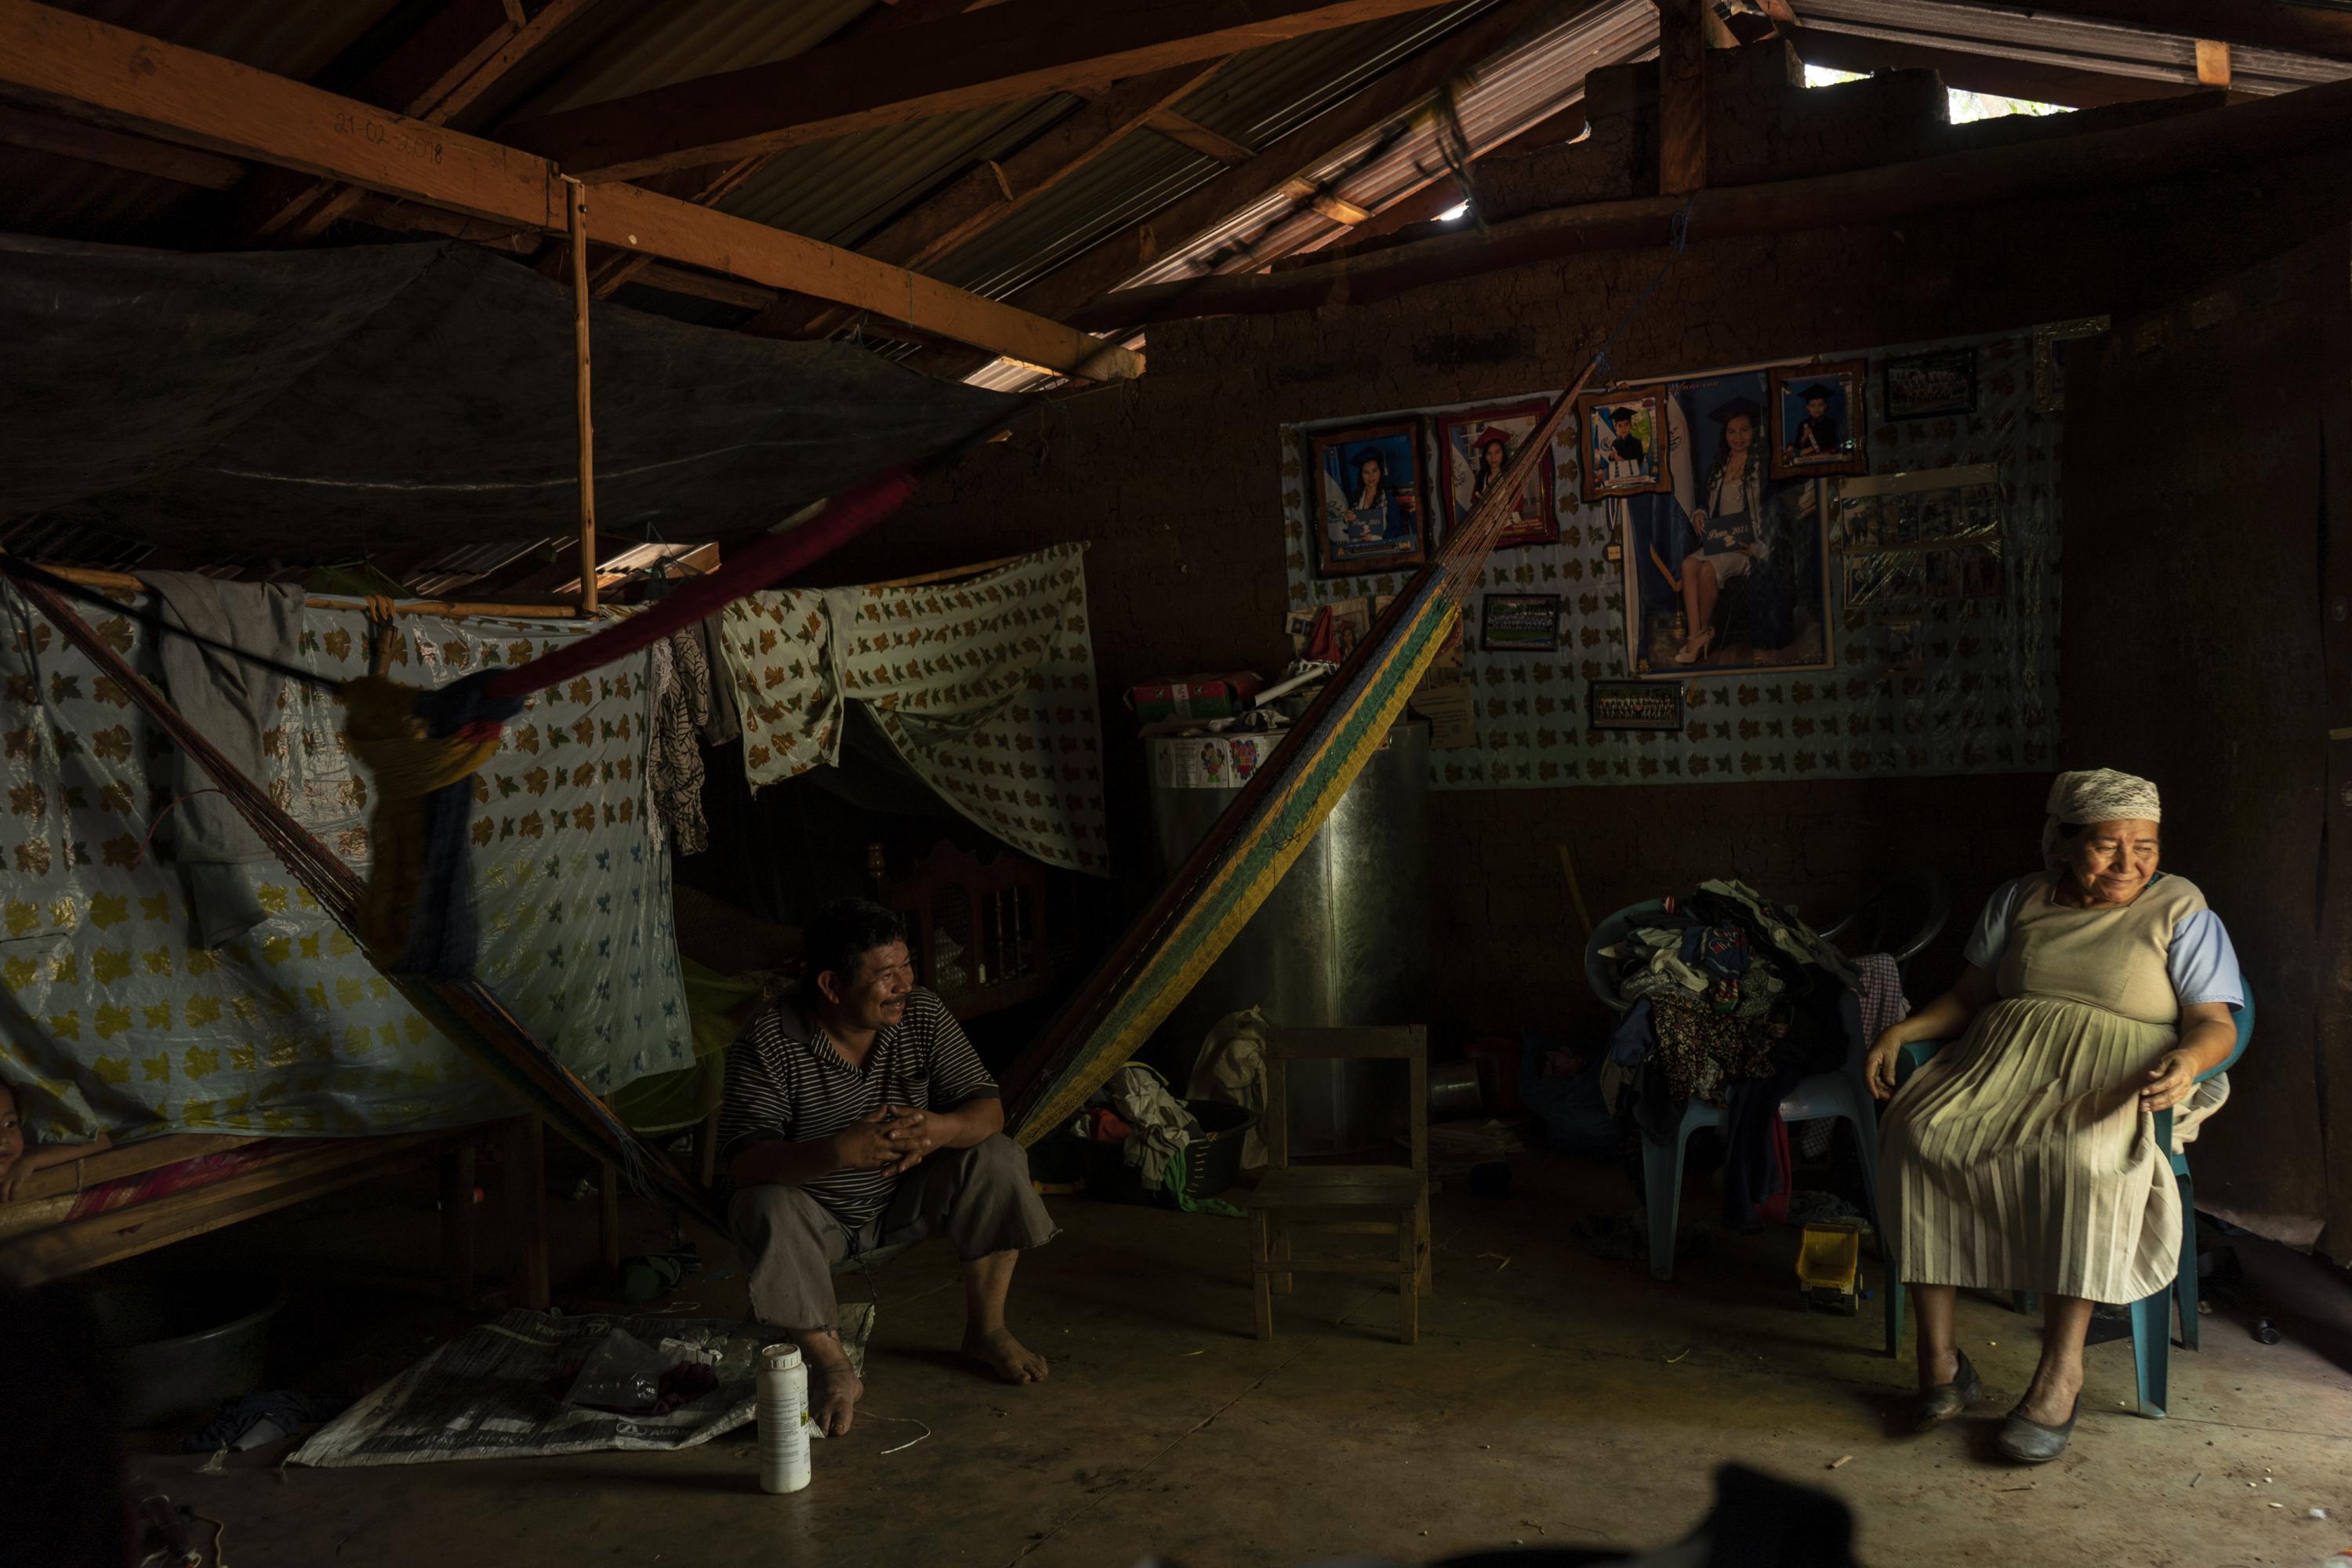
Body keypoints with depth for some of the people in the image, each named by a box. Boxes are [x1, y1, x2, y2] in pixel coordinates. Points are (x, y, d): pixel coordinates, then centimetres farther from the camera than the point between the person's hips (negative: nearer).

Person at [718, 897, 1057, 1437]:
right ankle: (832, 1368, -17)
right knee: (763, 1209, -34)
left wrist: (941, 1129, -37)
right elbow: (743, 1160, -28)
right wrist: (839, 1151, -46)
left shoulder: (923, 1015, -11)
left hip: (906, 1200, 3)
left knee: (997, 1160, -18)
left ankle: (985, 1332, -1)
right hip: (819, 1215, -3)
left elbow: (988, 1108, -12)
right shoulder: (768, 1042, -22)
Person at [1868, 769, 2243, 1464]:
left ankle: (2062, 1367, -28)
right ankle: (1938, 1353, -23)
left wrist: (2188, 1060, -23)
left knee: (2083, 1157, -38)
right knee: (1916, 1129, -27)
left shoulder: (2181, 910, 7)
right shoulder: (2020, 901, 16)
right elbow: (1969, 996, 18)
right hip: (2002, 1061, 3)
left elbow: (2215, 1024, 1)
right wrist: (1901, 1032, -1)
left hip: (2115, 1079, -3)